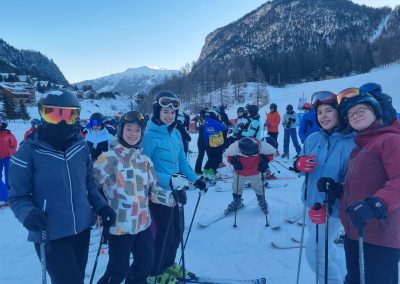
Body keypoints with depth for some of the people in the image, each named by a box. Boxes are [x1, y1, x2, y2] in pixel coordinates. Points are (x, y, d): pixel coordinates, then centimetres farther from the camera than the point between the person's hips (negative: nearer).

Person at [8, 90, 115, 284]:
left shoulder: (81, 147, 1)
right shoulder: (29, 152, -12)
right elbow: (18, 196, -7)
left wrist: (101, 206, 0)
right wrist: (29, 213, -26)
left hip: (82, 230, 5)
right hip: (50, 235, -5)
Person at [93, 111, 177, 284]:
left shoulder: (145, 160, 6)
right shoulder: (108, 158, -10)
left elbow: (153, 190, 10)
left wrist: (172, 198, -3)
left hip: (143, 223, 6)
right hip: (119, 225, -5)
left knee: (146, 263, 20)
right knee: (118, 270, 8)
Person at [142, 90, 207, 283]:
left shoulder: (175, 133, 5)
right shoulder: (149, 135, -17)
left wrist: (194, 179, 1)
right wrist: (167, 180, -28)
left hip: (174, 191, 7)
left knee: (177, 232, 17)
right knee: (164, 234, 4)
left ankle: (169, 266, 39)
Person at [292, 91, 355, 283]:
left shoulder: (352, 142, -17)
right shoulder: (312, 139, 2)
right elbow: (300, 164, 13)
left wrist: (327, 207, -26)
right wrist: (299, 164, -12)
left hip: (333, 209, -6)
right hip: (312, 205, 6)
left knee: (315, 252, -1)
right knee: (325, 247, 22)